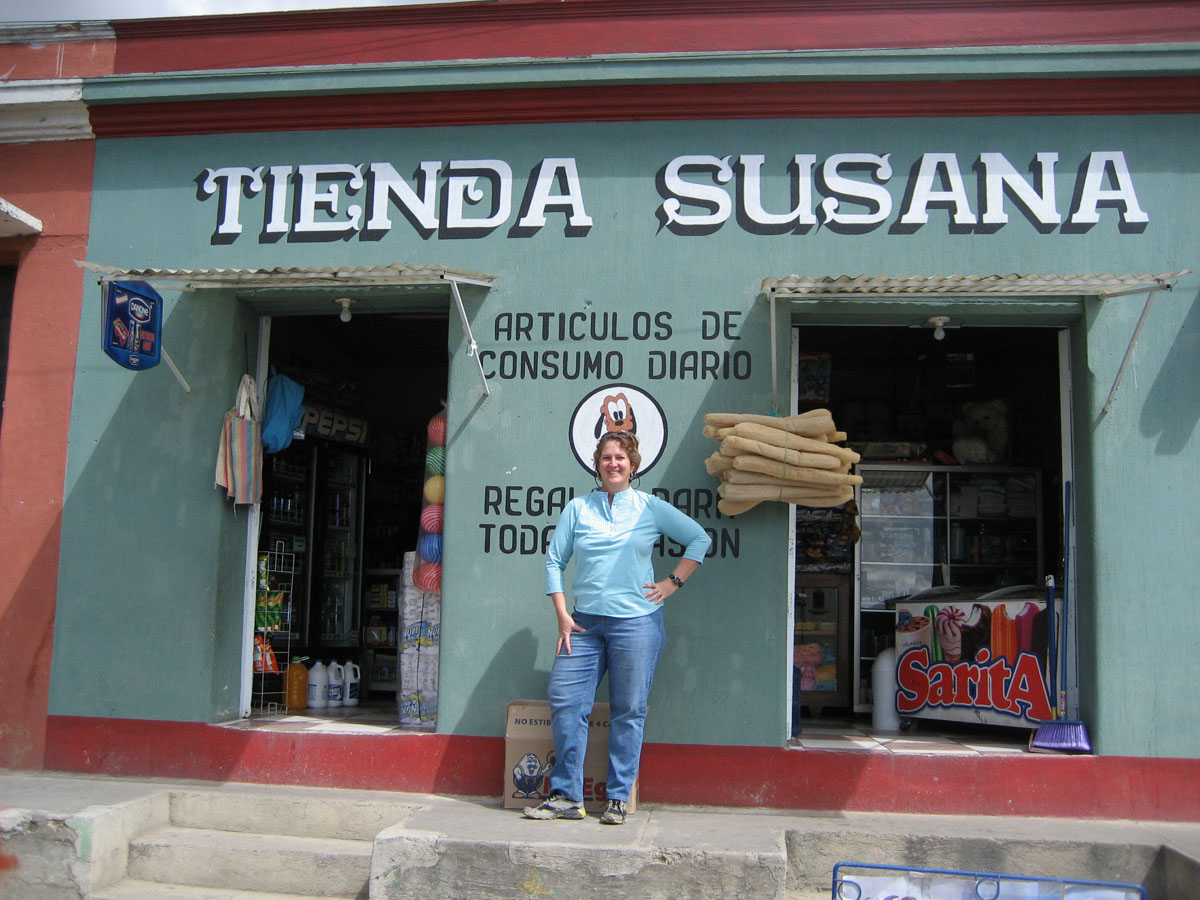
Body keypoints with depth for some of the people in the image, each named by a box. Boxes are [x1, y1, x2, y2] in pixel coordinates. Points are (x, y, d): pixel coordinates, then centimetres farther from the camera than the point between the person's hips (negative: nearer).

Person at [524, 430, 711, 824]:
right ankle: (566, 796, 8)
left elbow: (699, 539, 11)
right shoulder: (578, 508, 9)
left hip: (636, 621, -2)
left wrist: (674, 582, 2)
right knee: (564, 703, -3)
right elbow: (554, 560, 8)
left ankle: (618, 798, 13)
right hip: (583, 622, 2)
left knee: (628, 711, 2)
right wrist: (562, 615, 0)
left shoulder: (651, 507, 6)